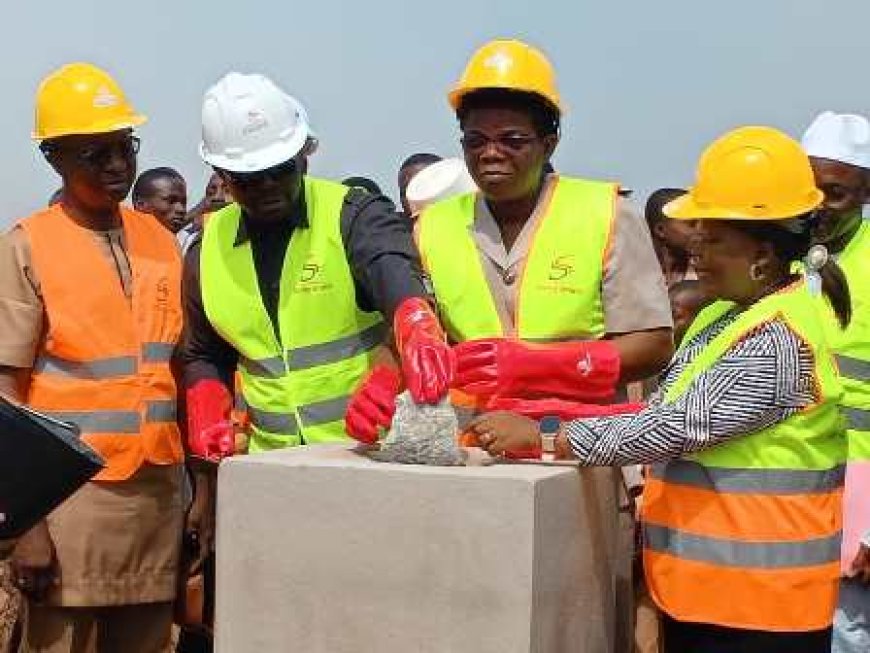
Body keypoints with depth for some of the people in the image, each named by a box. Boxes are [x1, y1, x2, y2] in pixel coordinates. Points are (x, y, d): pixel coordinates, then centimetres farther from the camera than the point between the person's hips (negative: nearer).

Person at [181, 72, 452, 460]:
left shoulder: (355, 216, -6)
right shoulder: (207, 254, 9)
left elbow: (395, 272, -28)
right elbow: (205, 356, 23)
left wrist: (418, 332, -50)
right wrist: (207, 418, 3)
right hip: (272, 458, 4)